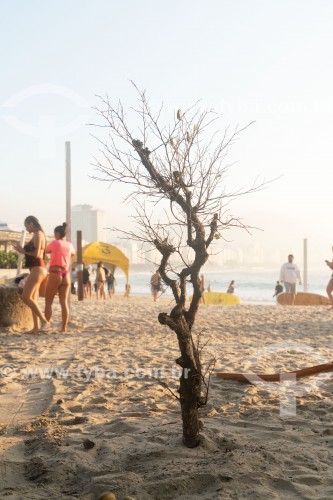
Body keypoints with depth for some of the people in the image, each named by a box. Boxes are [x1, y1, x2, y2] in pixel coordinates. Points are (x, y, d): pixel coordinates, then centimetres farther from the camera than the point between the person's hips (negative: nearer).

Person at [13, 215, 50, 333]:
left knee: (26, 297, -14)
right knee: (32, 299, 8)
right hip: (37, 269, 10)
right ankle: (36, 327, 7)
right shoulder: (38, 235, 19)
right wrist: (23, 250, 12)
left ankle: (45, 321, -15)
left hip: (37, 269, -10)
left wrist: (23, 251, -5)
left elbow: (37, 254, -18)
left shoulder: (38, 234, -9)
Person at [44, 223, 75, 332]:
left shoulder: (54, 243, -5)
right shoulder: (69, 245, 9)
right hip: (66, 275, 5)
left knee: (48, 302, 2)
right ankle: (64, 327, 1)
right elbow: (73, 253, 31)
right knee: (64, 302, 4)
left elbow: (46, 251, 11)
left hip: (54, 274, -5)